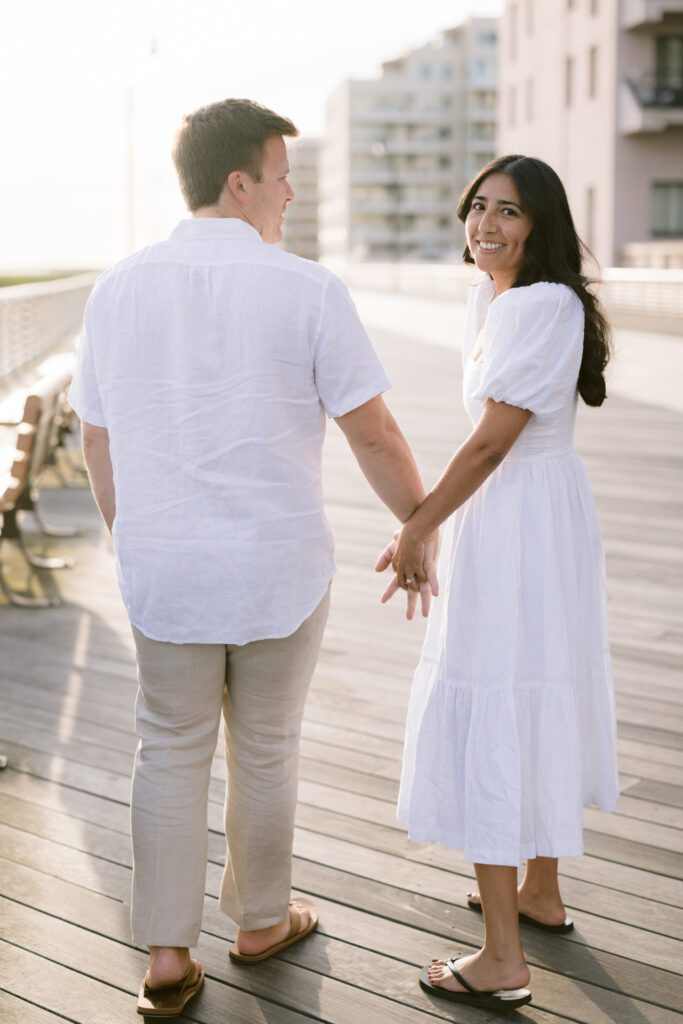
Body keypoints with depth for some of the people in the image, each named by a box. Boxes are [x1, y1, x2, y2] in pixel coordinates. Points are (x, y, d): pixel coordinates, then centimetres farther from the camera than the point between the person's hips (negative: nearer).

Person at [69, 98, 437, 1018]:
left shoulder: (119, 289, -1)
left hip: (165, 571, 2)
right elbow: (373, 433, -10)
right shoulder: (306, 290, -12)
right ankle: (262, 919, 35)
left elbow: (96, 442, 6)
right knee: (266, 752, 16)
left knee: (171, 753, 15)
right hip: (281, 570, -2)